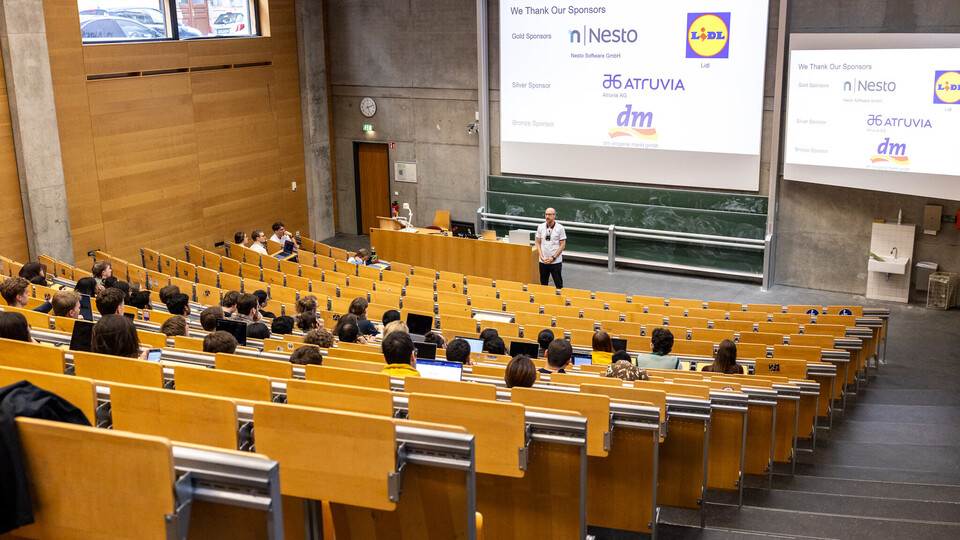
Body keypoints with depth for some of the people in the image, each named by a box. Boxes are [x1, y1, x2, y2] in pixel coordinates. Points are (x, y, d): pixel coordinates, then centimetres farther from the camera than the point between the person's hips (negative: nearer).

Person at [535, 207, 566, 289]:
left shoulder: (560, 228, -5)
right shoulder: (540, 227, 4)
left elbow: (562, 245, -4)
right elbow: (538, 243, 8)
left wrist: (553, 258, -11)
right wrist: (542, 257, -4)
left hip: (556, 261, -3)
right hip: (543, 261, 3)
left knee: (558, 284, 0)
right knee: (543, 284, 11)